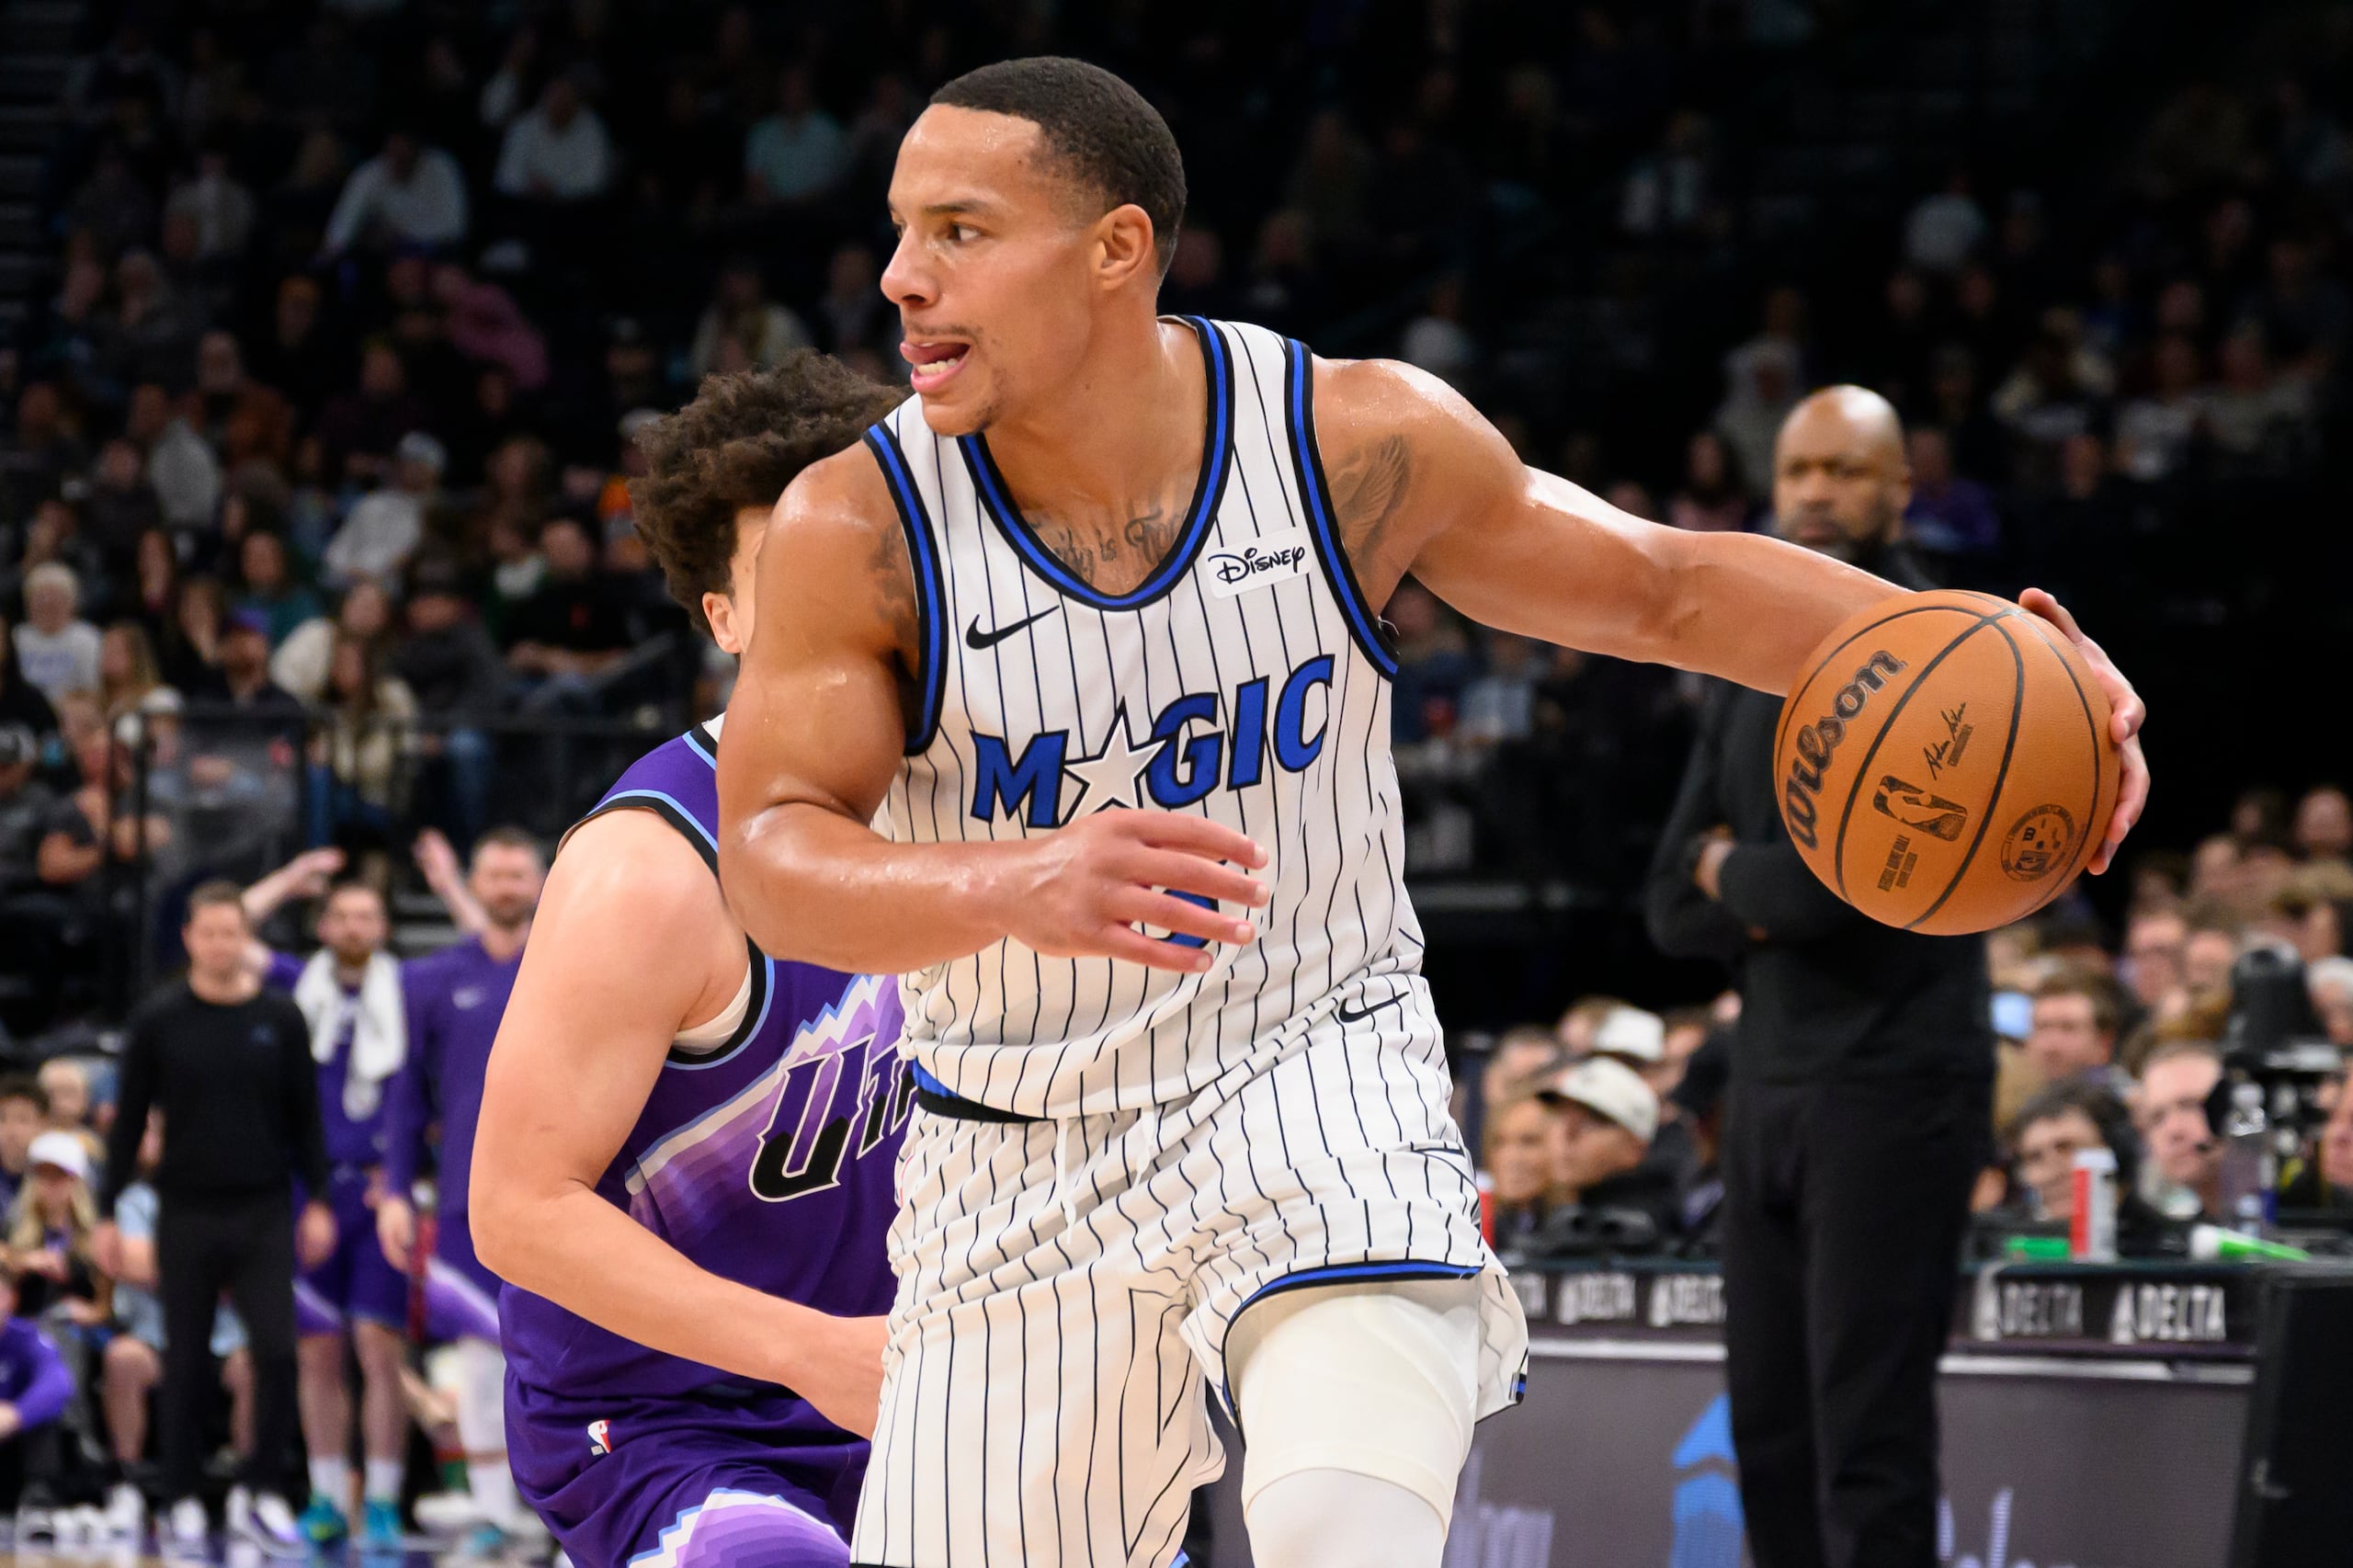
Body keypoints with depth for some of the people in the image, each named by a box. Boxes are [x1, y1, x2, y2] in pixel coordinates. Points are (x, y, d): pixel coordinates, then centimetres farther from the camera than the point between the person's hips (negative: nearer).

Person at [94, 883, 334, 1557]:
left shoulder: (280, 1019, 4)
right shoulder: (159, 1020, 1)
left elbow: (304, 1117, 9)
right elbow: (128, 1121, 5)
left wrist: (318, 1202, 2)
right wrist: (107, 1212, 2)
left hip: (265, 1216, 0)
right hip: (187, 1215, 0)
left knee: (277, 1351, -11)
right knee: (184, 1363, 4)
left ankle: (260, 1493, 1)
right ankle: (183, 1504, 12)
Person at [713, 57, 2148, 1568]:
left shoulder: (1355, 445, -10)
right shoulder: (859, 527, -13)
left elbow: (1669, 587, 1)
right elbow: (773, 859, -22)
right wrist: (1021, 886, -44)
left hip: (1315, 1095, -2)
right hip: (1023, 1166, 2)